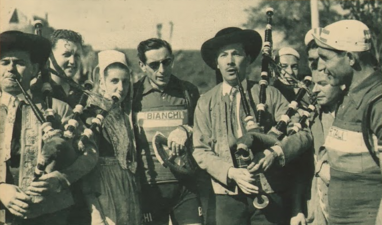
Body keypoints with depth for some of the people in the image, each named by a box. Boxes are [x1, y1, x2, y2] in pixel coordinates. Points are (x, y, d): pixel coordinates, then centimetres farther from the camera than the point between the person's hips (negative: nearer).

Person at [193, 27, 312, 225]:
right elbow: (200, 150, 3)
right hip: (228, 195, 1)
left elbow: (303, 133, 0)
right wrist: (231, 172, -12)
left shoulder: (269, 94, 6)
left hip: (271, 193, 0)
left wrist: (275, 152, -18)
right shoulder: (205, 103, 8)